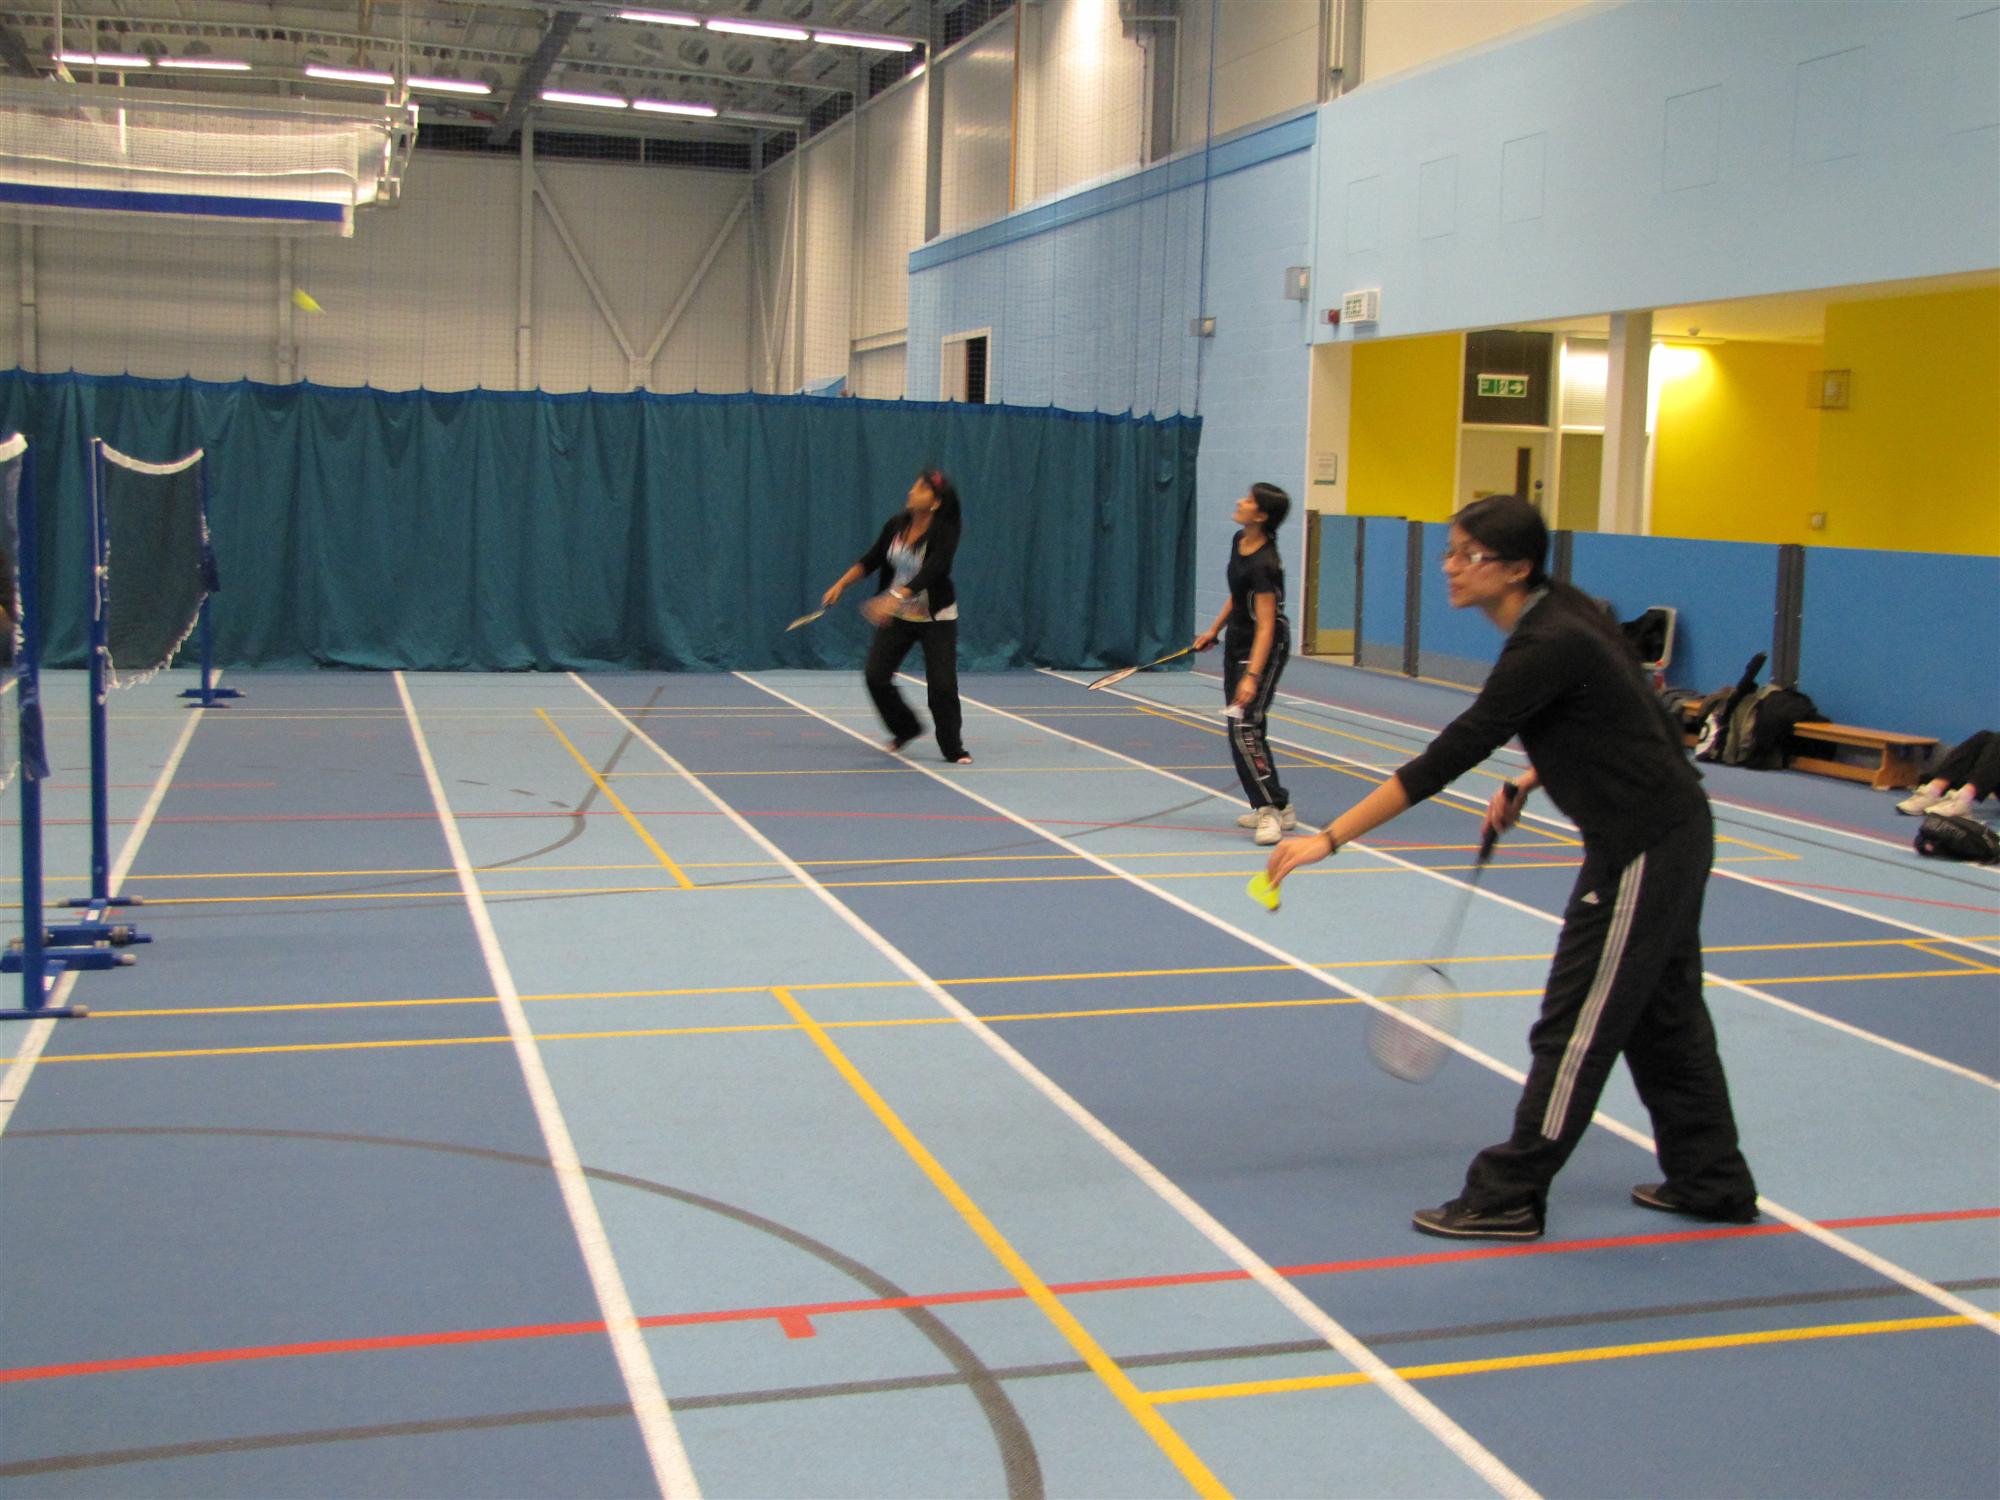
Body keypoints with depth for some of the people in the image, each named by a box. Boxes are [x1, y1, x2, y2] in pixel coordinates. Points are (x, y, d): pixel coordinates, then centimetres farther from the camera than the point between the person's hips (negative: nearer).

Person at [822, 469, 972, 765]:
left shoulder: (945, 533, -21)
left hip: (936, 618, -5)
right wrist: (840, 585, 7)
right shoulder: (896, 525, -4)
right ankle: (905, 729, 22)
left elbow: (930, 572, -34)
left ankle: (953, 748, 9)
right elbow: (872, 559, 10)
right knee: (875, 676, -2)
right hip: (896, 615, 5)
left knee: (942, 684, -9)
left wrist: (894, 599, -46)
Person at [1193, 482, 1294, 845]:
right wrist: (1215, 629, 20)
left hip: (1263, 648, -9)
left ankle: (1271, 809, -6)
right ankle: (1278, 808, 22)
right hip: (1237, 641, 9)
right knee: (1247, 729, 13)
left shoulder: (1264, 564, -27)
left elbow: (1265, 626, -30)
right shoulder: (1239, 541, 0)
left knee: (1244, 728, -14)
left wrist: (1252, 676, -36)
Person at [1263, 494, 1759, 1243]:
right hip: (1670, 831, 10)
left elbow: (1451, 755, -29)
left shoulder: (1550, 646, -26)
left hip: (1645, 849, -10)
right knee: (1664, 1017, 20)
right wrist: (1529, 781, 7)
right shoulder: (1558, 613, 3)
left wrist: (1330, 838, -28)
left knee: (1574, 1029, -1)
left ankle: (1508, 1197, 9)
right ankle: (1712, 1181, 32)